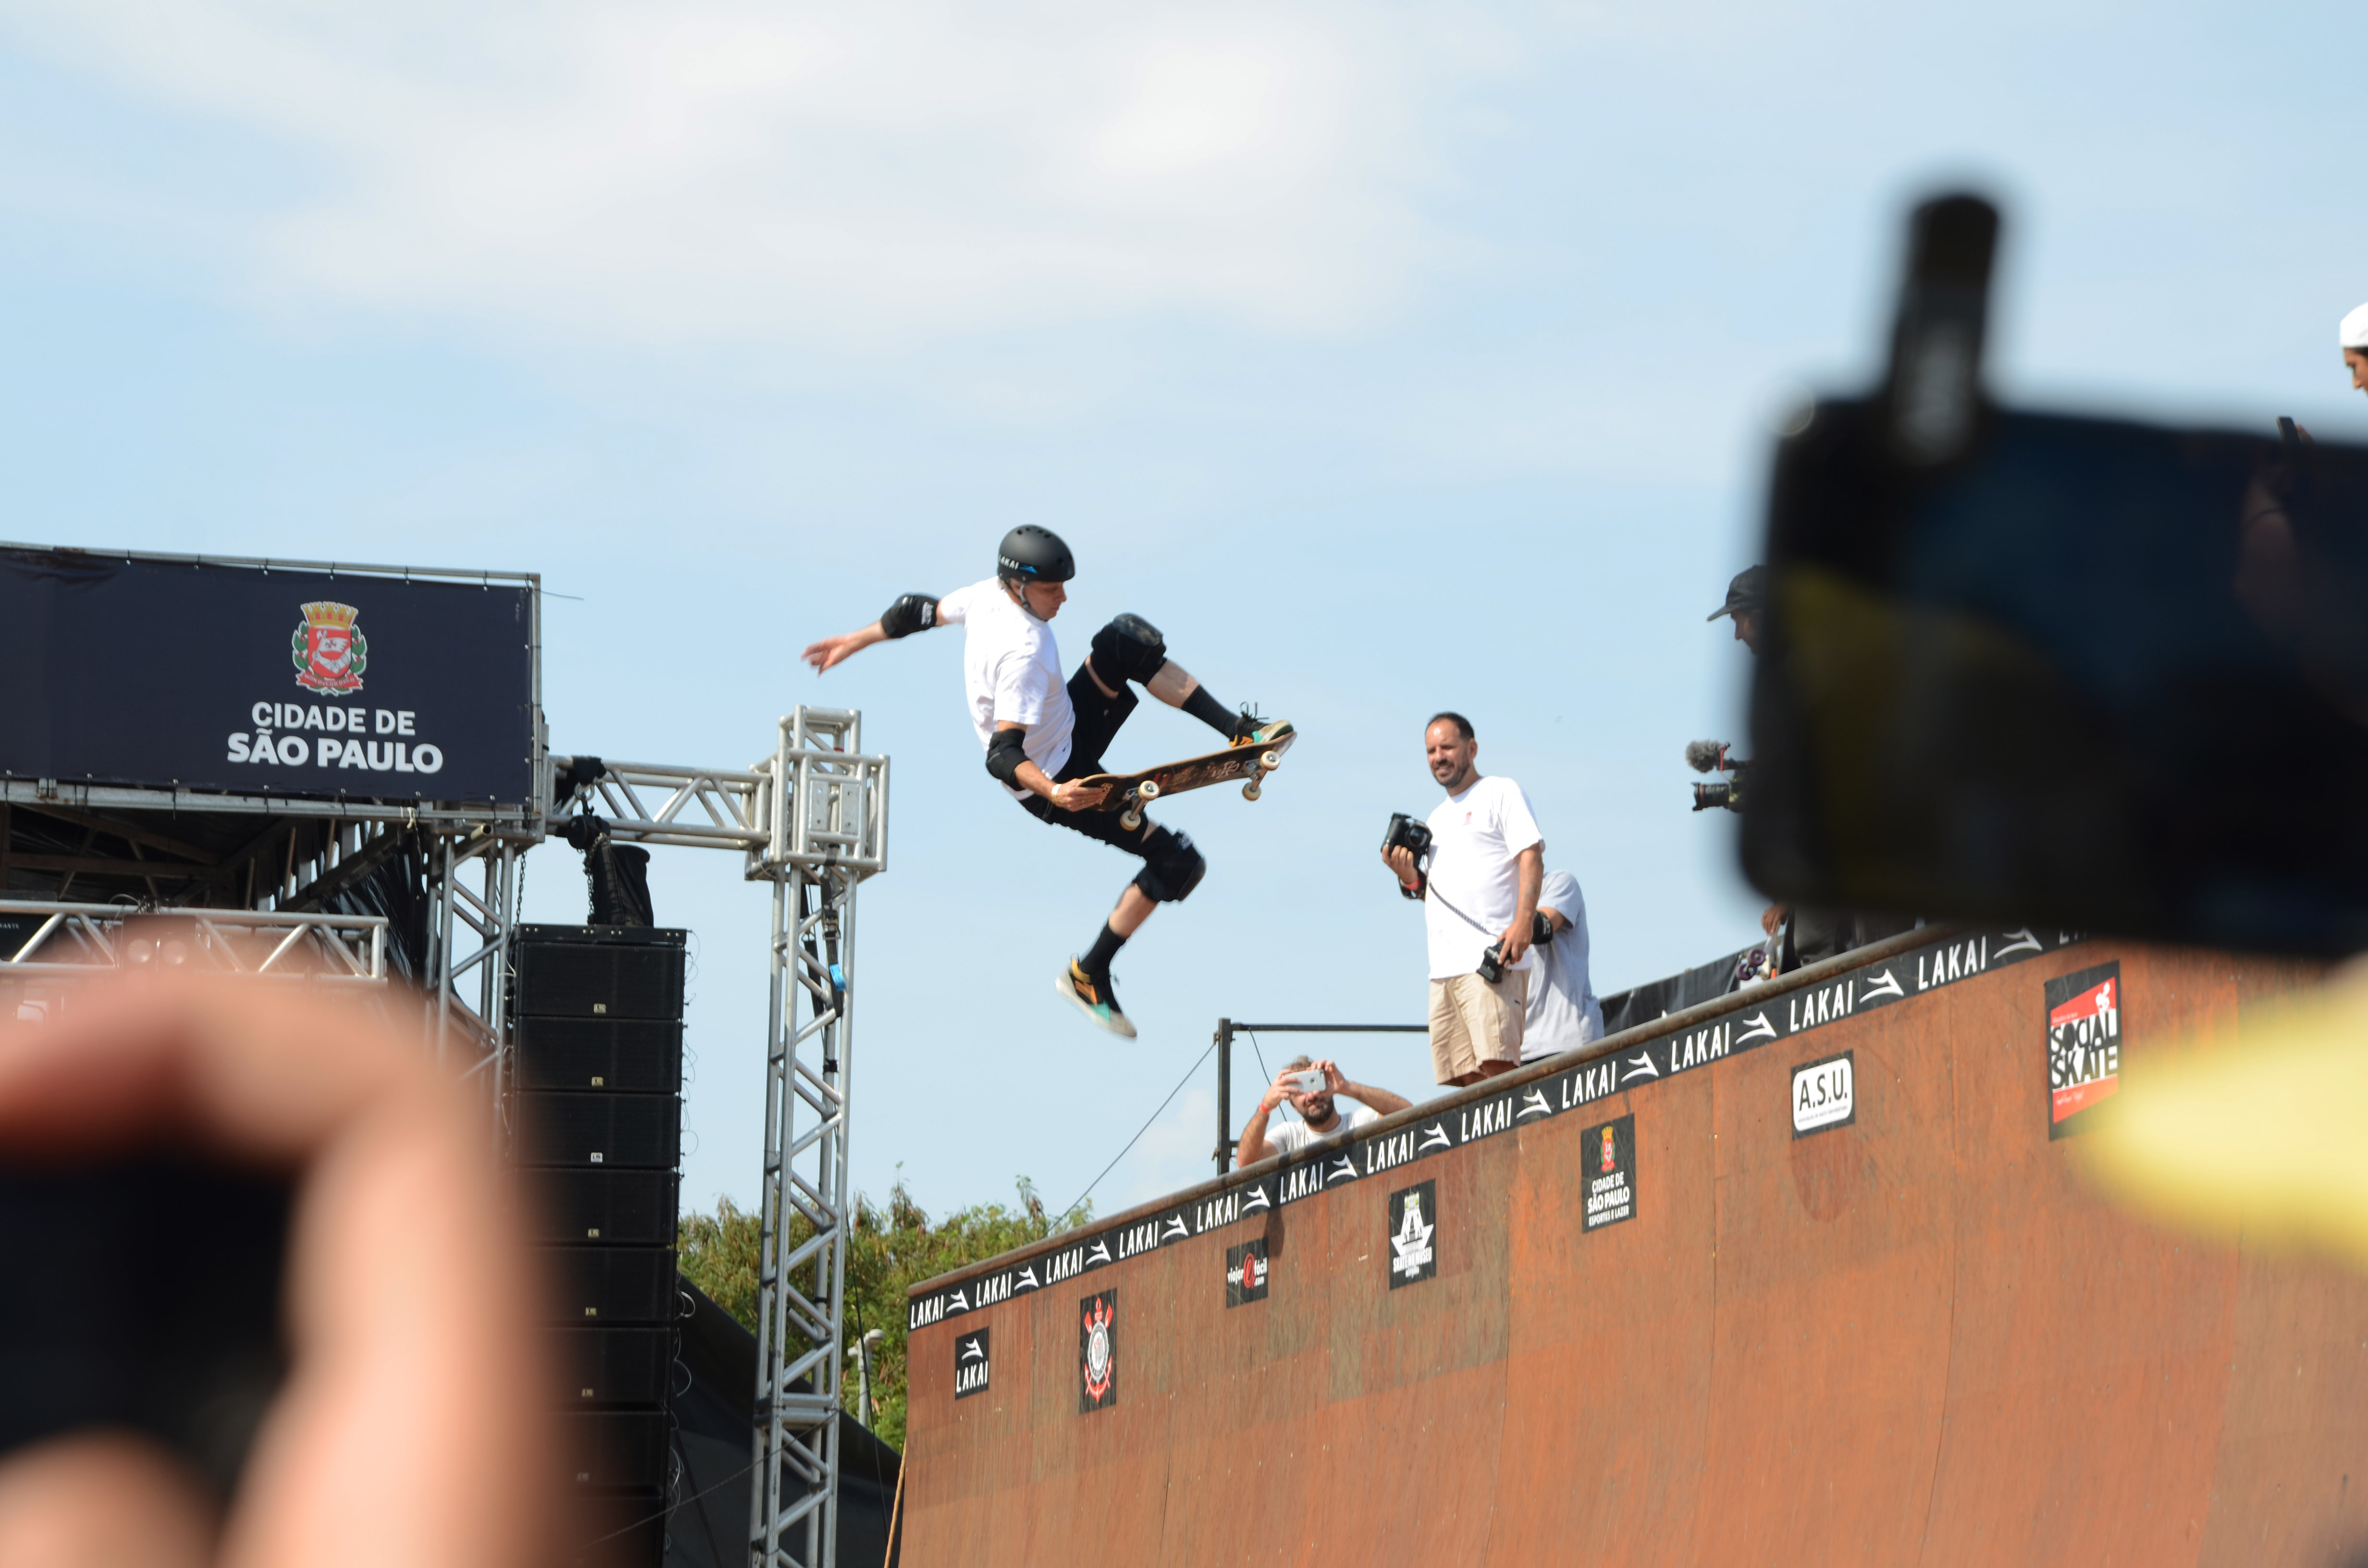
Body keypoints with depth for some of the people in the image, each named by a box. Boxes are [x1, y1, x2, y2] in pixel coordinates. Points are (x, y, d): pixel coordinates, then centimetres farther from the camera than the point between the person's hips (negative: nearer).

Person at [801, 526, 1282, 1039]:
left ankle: (1239, 731, 2)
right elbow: (1002, 756, -37)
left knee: (1129, 641, 0)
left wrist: (855, 642, 24)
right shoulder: (1024, 653, -35)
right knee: (1178, 864, -9)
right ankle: (1089, 976, 3)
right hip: (1054, 776, -9)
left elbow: (919, 612, 9)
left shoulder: (985, 595, -9)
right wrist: (1052, 791, -53)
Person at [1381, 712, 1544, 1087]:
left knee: (1496, 1065, -19)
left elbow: (1531, 857, -8)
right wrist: (1409, 876, 8)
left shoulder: (1500, 793, 5)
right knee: (1462, 1078, 0)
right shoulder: (1437, 818, 27)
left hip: (1492, 959, -8)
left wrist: (1523, 922, -21)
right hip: (1443, 967, 8)